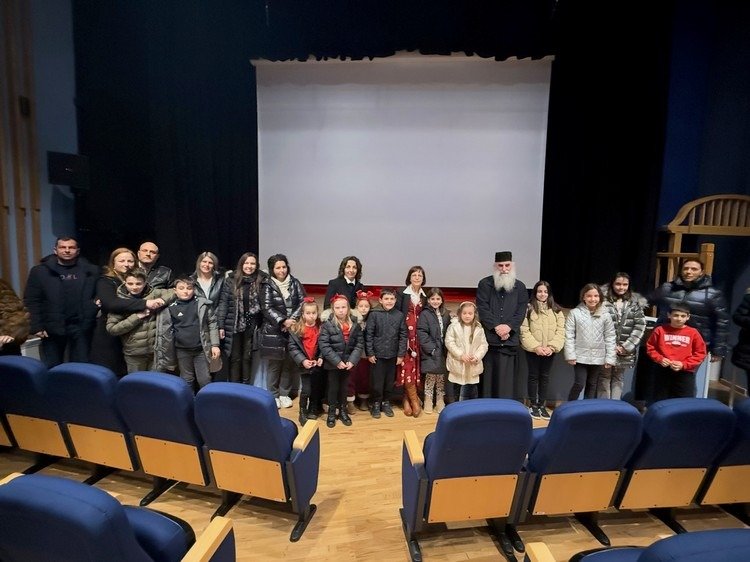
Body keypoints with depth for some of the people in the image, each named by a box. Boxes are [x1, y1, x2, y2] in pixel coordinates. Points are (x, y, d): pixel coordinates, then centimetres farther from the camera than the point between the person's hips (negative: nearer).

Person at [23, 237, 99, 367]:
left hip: (81, 326, 0)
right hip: (52, 327, 0)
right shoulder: (40, 271, 4)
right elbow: (31, 301, 2)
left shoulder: (91, 271, 5)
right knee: (51, 368, 10)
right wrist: (36, 326, -5)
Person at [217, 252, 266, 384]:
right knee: (235, 358, 8)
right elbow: (223, 303, -2)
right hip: (234, 325, 0)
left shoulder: (261, 281, -2)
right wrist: (221, 325, -7)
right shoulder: (231, 280, -2)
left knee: (247, 357, 12)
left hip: (252, 326, 1)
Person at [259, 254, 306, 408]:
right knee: (275, 364, 5)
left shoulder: (295, 283, 5)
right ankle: (273, 395, 20)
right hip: (273, 331, -2)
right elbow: (267, 308, -8)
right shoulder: (267, 285, -1)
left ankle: (284, 394, 22)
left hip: (293, 329, 2)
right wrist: (283, 321, -18)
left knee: (290, 363, 6)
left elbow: (303, 302, -1)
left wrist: (292, 319, -14)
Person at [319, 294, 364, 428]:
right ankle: (332, 412, 30)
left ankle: (343, 411, 35)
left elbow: (359, 344, -2)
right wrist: (337, 361, -19)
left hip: (348, 363, 3)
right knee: (333, 388, 11)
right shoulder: (327, 324, -11)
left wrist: (352, 360, -13)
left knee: (344, 388, 17)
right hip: (332, 364, -3)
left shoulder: (355, 324, -1)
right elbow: (324, 345, -16)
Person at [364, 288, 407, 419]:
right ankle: (376, 404, 25)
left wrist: (401, 354, -1)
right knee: (377, 381, 6)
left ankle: (386, 403, 32)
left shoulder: (400, 315, -1)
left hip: (393, 355, 2)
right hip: (377, 354, -2)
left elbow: (403, 336, 1)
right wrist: (369, 353, -8)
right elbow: (368, 335, -6)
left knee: (390, 381, 13)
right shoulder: (374, 314, -8)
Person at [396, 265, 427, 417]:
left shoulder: (425, 295, 11)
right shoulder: (401, 293, -2)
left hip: (419, 334, 4)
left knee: (415, 365, 3)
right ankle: (414, 400, 6)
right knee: (407, 366, -8)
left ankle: (407, 399, 15)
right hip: (405, 333, -4)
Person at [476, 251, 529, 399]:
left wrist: (508, 326, -13)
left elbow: (521, 312, 3)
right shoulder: (485, 284, 3)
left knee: (507, 378, 4)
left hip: (510, 339, 2)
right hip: (488, 338, -2)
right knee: (487, 376, 3)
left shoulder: (520, 287, 11)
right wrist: (496, 326, -14)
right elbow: (482, 308, -6)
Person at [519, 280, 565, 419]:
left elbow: (560, 330, -1)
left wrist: (551, 347, -13)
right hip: (533, 349, -2)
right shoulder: (528, 308, -5)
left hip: (549, 350, 3)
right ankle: (533, 405, 20)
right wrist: (536, 346, -16)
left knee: (545, 376, 12)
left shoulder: (556, 310, 4)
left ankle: (542, 405, 25)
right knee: (533, 376, 8)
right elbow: (524, 331, -9)